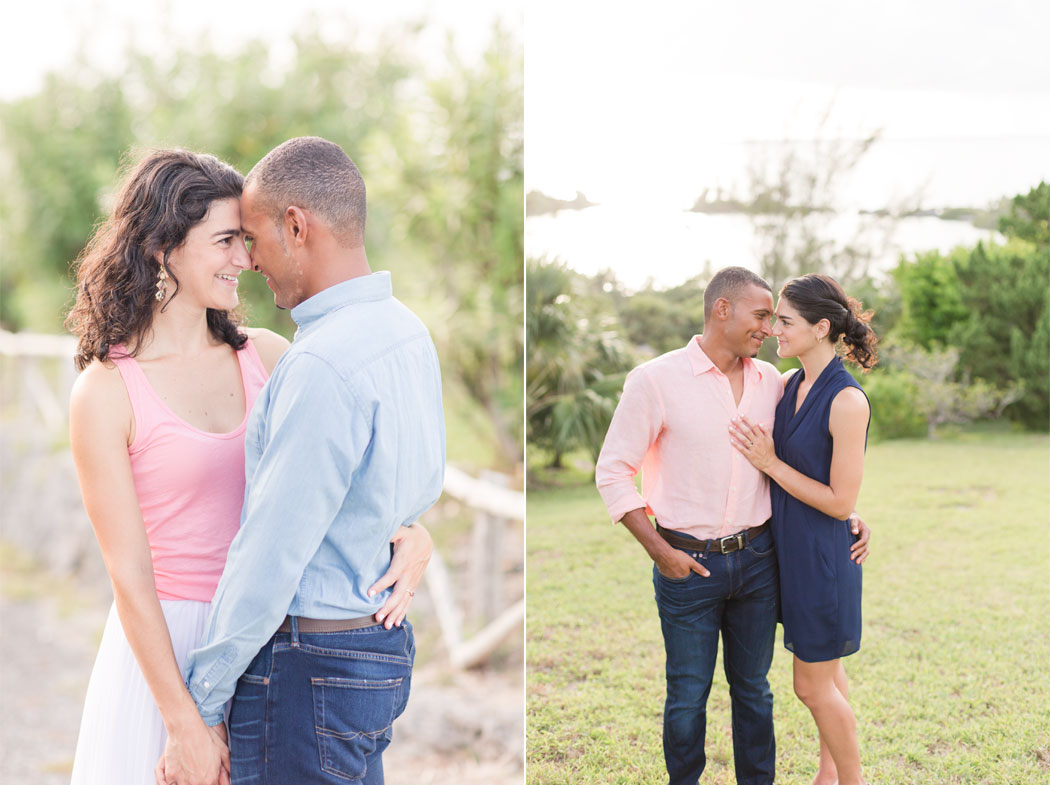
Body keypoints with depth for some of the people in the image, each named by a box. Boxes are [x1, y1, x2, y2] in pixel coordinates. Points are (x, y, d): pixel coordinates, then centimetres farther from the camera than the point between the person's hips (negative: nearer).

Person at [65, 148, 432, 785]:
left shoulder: (266, 355, 0)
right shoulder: (106, 391, -12)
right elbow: (130, 574, -12)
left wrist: (415, 532, -18)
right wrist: (185, 723, -14)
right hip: (164, 641, -4)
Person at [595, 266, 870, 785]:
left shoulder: (771, 382, 4)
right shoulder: (656, 380, -10)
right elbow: (613, 472, -7)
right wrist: (660, 552, -12)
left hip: (756, 560, 4)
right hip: (689, 565, -4)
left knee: (753, 688, 15)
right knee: (688, 695, 8)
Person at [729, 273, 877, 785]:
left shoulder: (848, 402, -22)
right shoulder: (791, 386, 3)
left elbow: (841, 502, -20)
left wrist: (770, 463, -18)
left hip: (822, 553, -8)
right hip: (791, 547, 8)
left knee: (813, 685, 3)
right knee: (827, 671, 22)